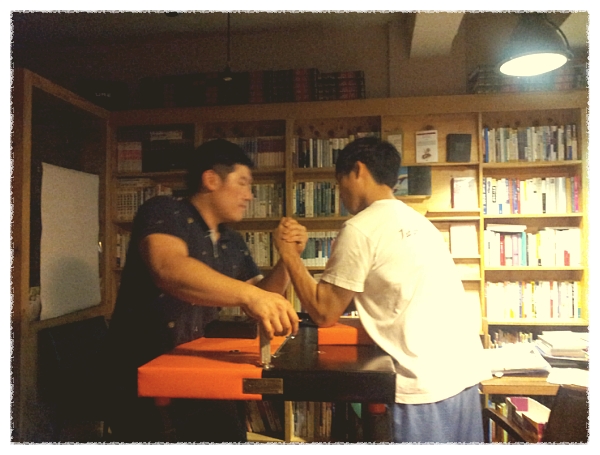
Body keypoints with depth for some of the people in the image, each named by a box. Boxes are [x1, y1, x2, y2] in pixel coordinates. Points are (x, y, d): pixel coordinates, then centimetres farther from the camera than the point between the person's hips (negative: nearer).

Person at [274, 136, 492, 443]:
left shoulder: (360, 228, -10)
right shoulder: (417, 222, 15)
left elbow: (324, 313, -5)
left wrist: (287, 252, 2)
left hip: (426, 387, -8)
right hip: (464, 374, 8)